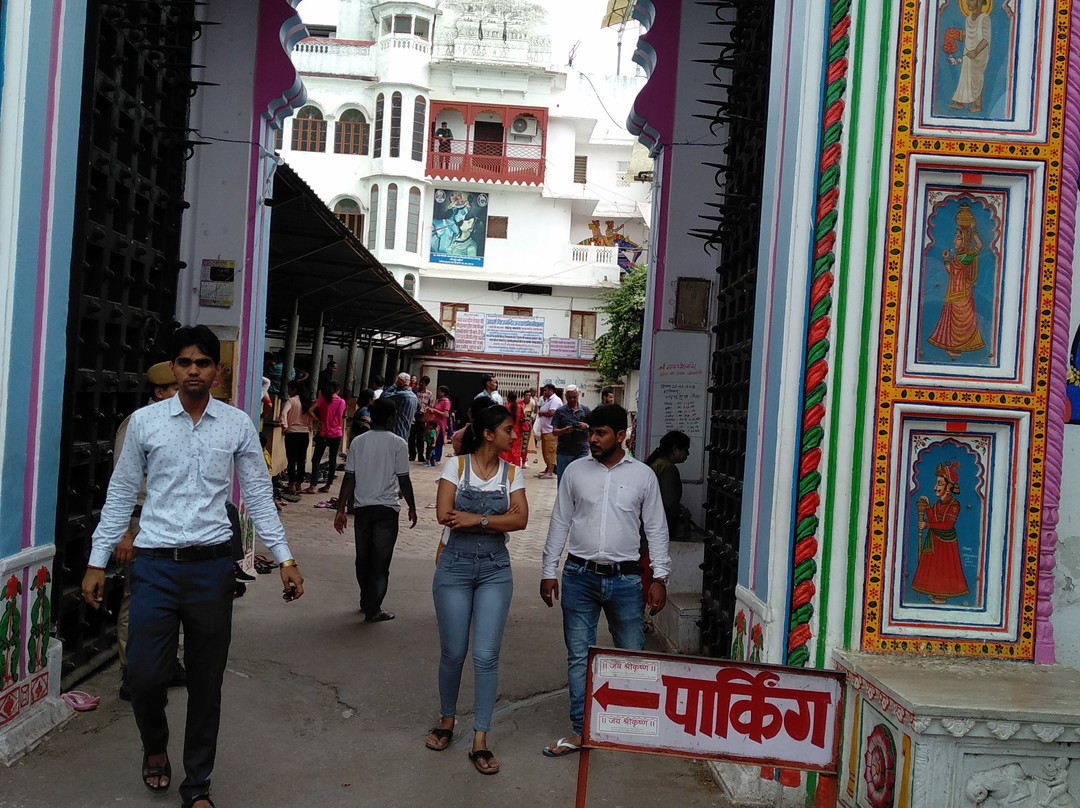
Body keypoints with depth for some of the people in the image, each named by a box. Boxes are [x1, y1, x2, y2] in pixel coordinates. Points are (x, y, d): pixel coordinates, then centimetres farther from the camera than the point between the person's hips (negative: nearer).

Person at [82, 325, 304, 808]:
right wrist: (97, 561, 4)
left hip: (212, 566, 1)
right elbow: (121, 496, 6)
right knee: (144, 675, 0)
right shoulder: (145, 421, 1)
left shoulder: (238, 425, 2)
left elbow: (258, 497, 4)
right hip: (155, 565, 0)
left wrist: (285, 559, -1)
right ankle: (155, 746, 34)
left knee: (206, 681, 9)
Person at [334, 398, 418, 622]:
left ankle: (366, 602, 29)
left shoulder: (358, 442, 3)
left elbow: (349, 478, 2)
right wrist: (412, 508, 5)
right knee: (381, 561, 1)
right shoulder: (398, 444, -7)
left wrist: (341, 509, 6)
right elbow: (404, 480, -6)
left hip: (362, 508, 4)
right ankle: (373, 609, 0)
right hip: (386, 509, -3)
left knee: (363, 559, 16)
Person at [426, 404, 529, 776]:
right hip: (454, 566, -2)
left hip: (495, 570, 2)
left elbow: (521, 519, -10)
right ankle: (446, 720, 31)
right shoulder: (456, 466, -4)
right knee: (453, 652, 6)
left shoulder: (512, 473, 3)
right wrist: (496, 518, -12)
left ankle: (480, 741, 7)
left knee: (486, 656, -2)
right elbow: (445, 515, -15)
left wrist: (476, 519, -18)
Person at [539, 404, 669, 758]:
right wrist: (549, 570, 4)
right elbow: (560, 523, 6)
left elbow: (656, 529, 3)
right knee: (579, 656, 6)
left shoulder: (643, 475, -1)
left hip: (624, 579, -1)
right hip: (579, 576, 1)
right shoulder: (576, 471, 2)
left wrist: (659, 577, -2)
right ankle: (581, 730, 18)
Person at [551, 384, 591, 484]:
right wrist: (565, 430, -21)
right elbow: (554, 432, -1)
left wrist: (586, 426, -14)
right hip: (564, 452, -1)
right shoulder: (560, 411, 3)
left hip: (581, 451, 1)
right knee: (562, 480, 6)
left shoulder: (585, 410, 8)